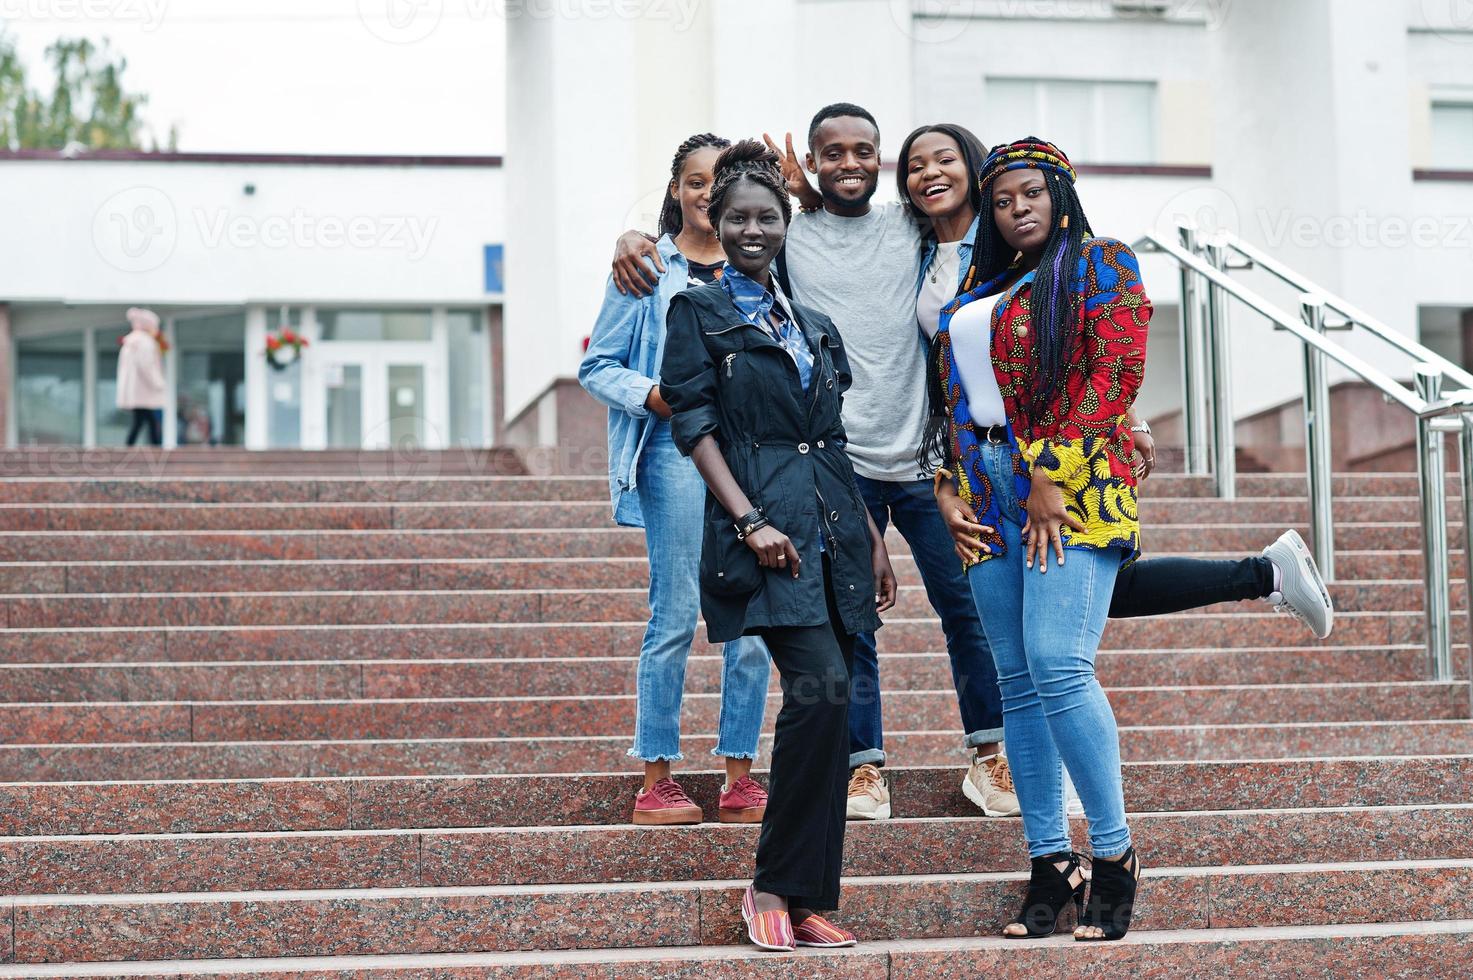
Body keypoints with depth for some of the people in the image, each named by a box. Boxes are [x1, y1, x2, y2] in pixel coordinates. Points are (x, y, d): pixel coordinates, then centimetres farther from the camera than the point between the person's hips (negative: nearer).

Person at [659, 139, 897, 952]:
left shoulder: (813, 327, 20)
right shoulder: (699, 313, 4)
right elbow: (693, 425, -5)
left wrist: (873, 537, 16)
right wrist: (750, 521, -16)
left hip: (833, 528, 6)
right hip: (762, 521, -6)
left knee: (828, 705, 2)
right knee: (821, 685, -21)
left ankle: (808, 901, 8)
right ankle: (772, 885, -10)